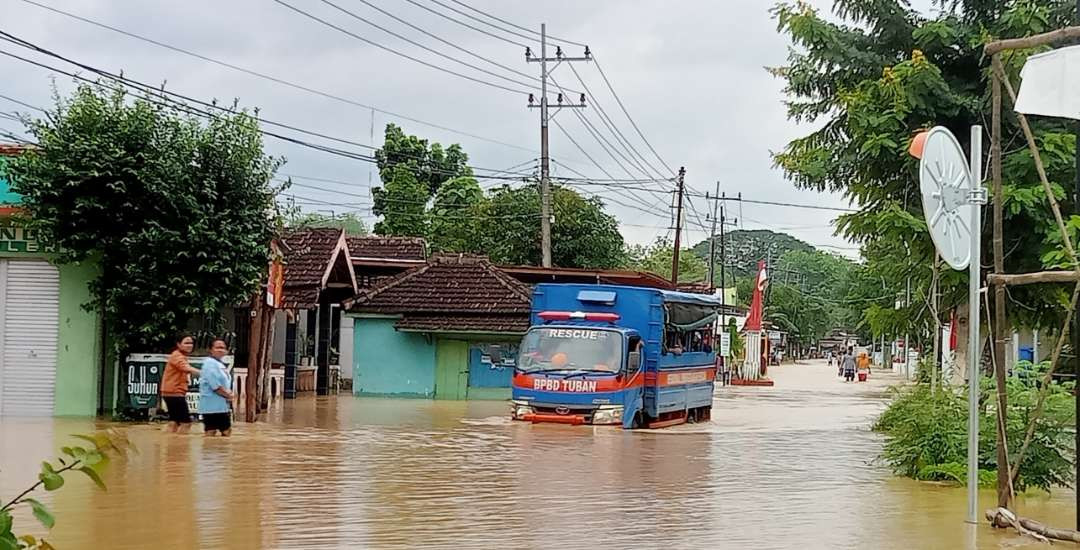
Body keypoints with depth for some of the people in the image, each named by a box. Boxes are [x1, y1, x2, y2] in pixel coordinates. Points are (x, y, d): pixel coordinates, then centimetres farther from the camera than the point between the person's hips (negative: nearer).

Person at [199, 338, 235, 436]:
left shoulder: (221, 365, 16)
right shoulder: (210, 363, -14)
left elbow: (227, 383, 18)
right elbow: (216, 386, -21)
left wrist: (230, 395, -3)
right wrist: (229, 395, -10)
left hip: (223, 406, 10)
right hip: (212, 406, -10)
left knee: (227, 432, 14)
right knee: (210, 434, -6)